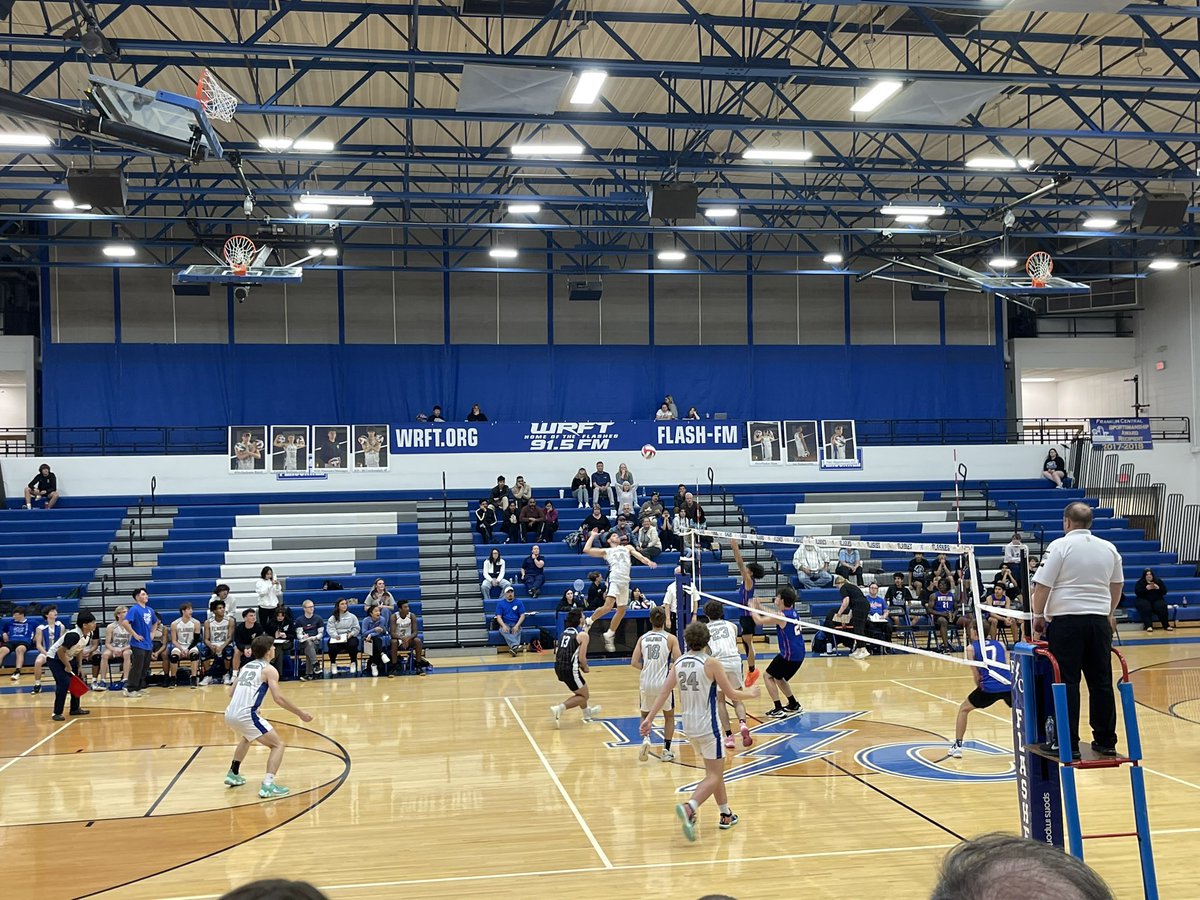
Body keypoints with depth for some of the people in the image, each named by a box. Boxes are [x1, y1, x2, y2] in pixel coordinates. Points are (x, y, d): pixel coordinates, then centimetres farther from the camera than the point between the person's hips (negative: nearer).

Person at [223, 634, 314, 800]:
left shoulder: (246, 666, 20)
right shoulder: (269, 669, 0)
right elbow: (278, 698, -11)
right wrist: (300, 713, -4)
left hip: (230, 713, 8)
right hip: (246, 715, -8)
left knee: (247, 738, 39)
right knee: (278, 745, 0)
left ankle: (233, 774, 43)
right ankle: (268, 786, -15)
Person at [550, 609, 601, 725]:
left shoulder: (565, 632, 14)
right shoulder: (583, 634, -8)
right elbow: (582, 658, -13)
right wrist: (585, 668, 8)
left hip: (558, 667, 8)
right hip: (570, 669, -8)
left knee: (581, 690, 30)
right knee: (584, 696, 7)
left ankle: (587, 712, 46)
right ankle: (559, 708, -11)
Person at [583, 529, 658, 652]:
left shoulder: (627, 547, 24)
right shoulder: (606, 551, 15)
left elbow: (639, 556, 10)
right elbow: (587, 550, 6)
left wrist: (649, 562, -10)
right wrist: (592, 536, 14)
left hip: (625, 581, 5)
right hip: (614, 579, -5)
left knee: (621, 610, 8)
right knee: (608, 606, -23)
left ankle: (609, 635, 20)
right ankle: (588, 621, -6)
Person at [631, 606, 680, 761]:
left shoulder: (643, 638, 6)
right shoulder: (671, 639, -1)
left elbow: (634, 663, 0)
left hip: (645, 683, 2)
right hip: (663, 682, -2)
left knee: (645, 714, 24)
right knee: (669, 716, 21)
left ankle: (645, 738, -5)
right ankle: (666, 750, 15)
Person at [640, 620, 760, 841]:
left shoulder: (678, 663, 2)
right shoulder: (710, 663, -13)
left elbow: (664, 692, -3)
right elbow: (731, 694, -8)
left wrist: (649, 718, -1)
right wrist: (751, 693, 10)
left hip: (689, 726, 6)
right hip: (708, 726, -6)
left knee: (715, 771, 22)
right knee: (714, 776, -2)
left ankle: (726, 815, 28)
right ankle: (689, 808, -25)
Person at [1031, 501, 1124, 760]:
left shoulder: (1060, 546, -7)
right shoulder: (1109, 548, 9)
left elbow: (1042, 585, -10)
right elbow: (1117, 585, 19)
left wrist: (1038, 616, 2)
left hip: (1066, 620, -5)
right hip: (1099, 620, 5)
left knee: (1067, 683, -1)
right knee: (1101, 683, 10)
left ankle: (1068, 743, 1)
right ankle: (1106, 741, 15)